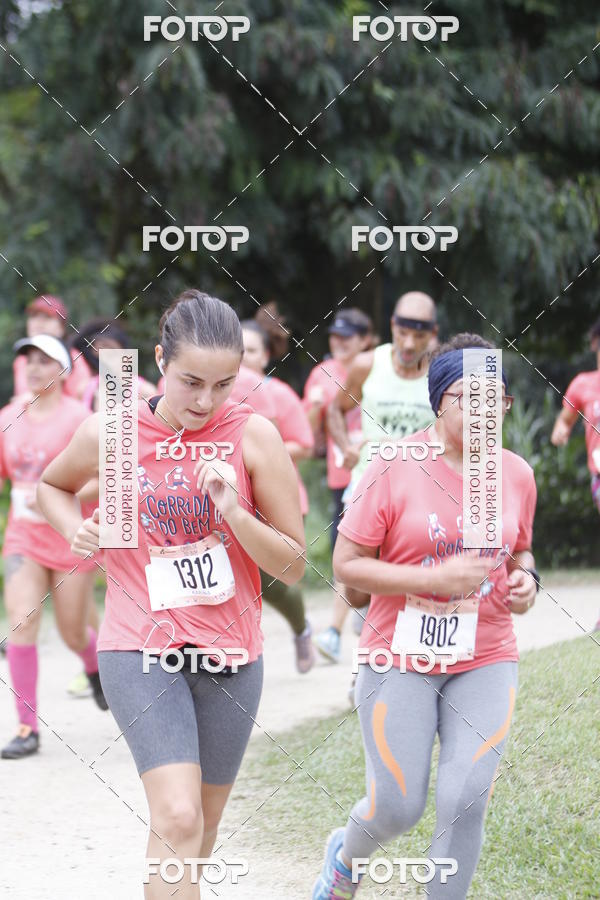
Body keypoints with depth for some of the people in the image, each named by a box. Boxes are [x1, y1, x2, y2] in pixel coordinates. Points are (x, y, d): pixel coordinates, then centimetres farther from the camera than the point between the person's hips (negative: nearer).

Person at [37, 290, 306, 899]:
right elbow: (51, 485, 17)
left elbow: (293, 566, -4)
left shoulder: (253, 437, -7)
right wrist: (77, 529, -4)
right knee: (178, 819, -19)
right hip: (140, 651, -2)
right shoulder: (109, 433, -6)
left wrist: (233, 511, -20)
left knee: (203, 825, 15)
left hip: (231, 655, 2)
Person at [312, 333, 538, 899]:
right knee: (397, 808, 1)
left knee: (465, 802, -10)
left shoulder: (515, 474, 3)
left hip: (485, 661, 3)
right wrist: (436, 579, -20)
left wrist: (525, 578, -3)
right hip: (401, 660, -3)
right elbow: (346, 564, -10)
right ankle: (347, 854, 37)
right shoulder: (393, 470, -10)